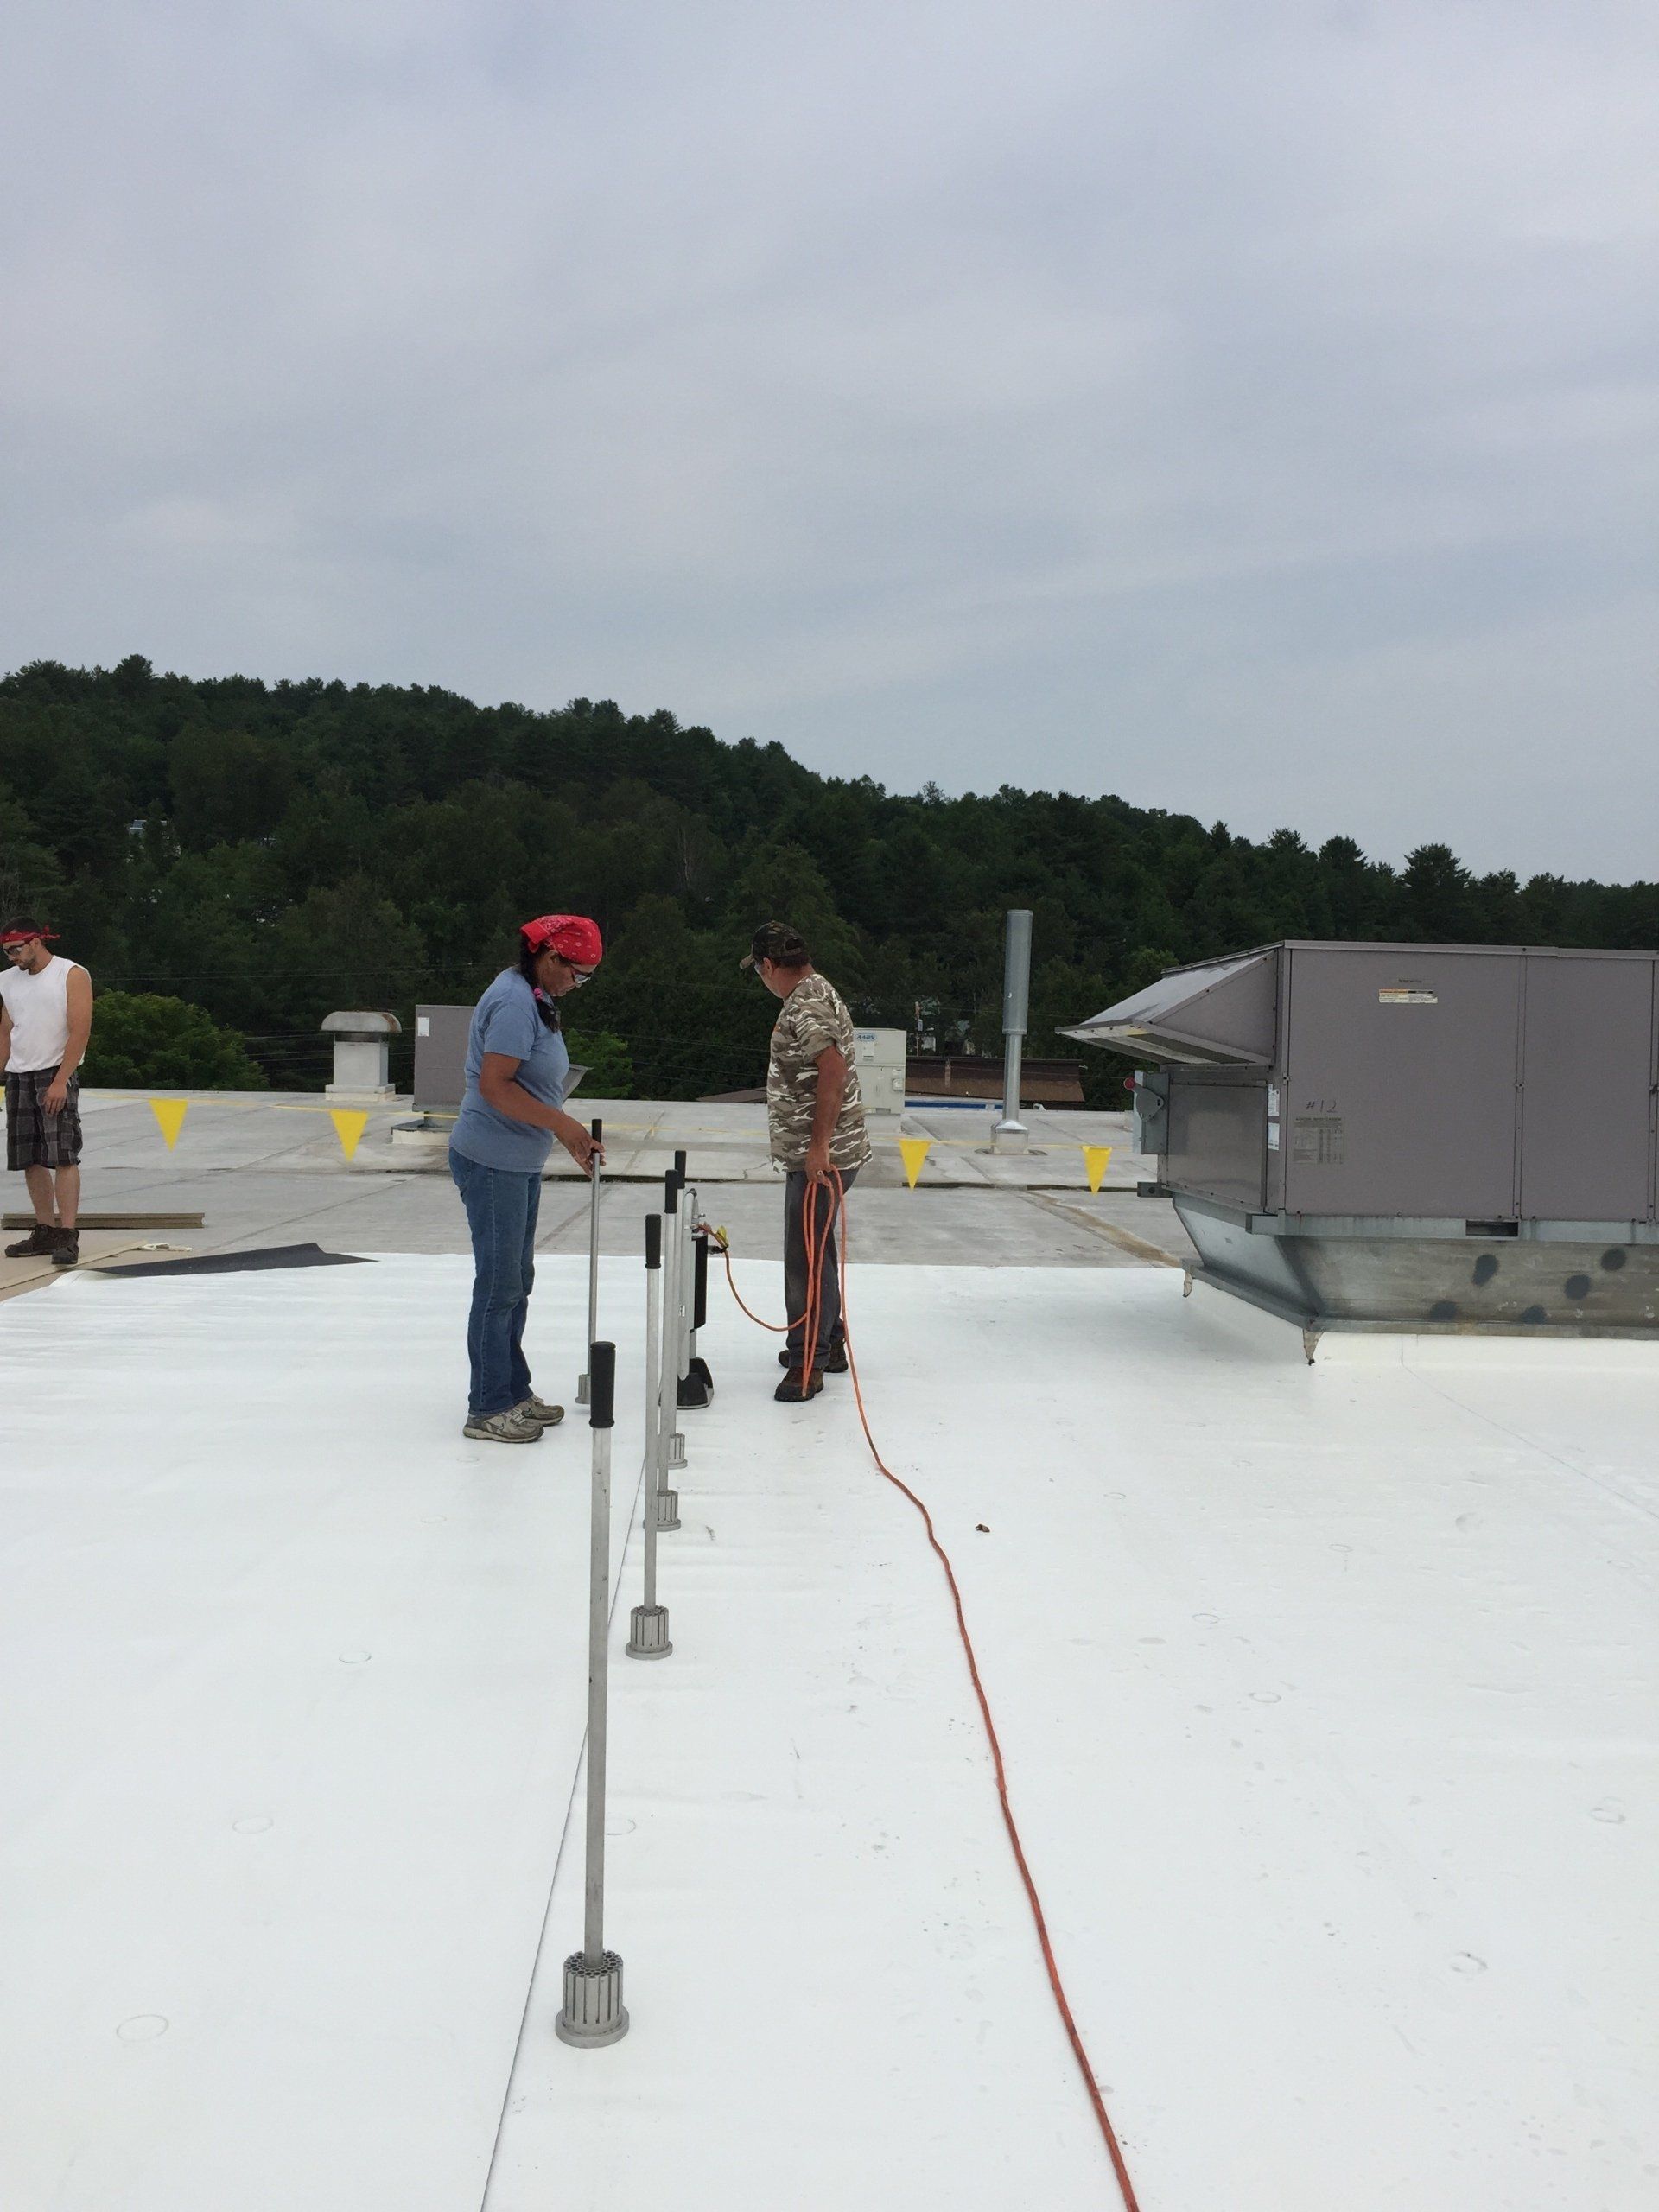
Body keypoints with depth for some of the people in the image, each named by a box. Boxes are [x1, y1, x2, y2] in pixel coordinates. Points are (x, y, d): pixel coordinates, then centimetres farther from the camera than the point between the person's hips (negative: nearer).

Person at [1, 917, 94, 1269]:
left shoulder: (72, 975, -5)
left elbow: (79, 1032, -11)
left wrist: (60, 1081, -17)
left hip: (56, 1075, -6)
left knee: (62, 1157, -12)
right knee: (30, 1160, 6)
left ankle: (68, 1236, -12)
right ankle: (45, 1232, 14)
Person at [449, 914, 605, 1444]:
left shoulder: (534, 1000, 14)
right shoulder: (514, 1001, -19)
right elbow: (495, 1086, -26)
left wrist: (572, 1139, 17)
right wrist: (562, 1124, -23)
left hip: (520, 1164, 11)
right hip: (492, 1163, -11)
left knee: (517, 1281, 17)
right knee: (499, 1285, -4)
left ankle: (514, 1392, 28)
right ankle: (488, 1409, 5)